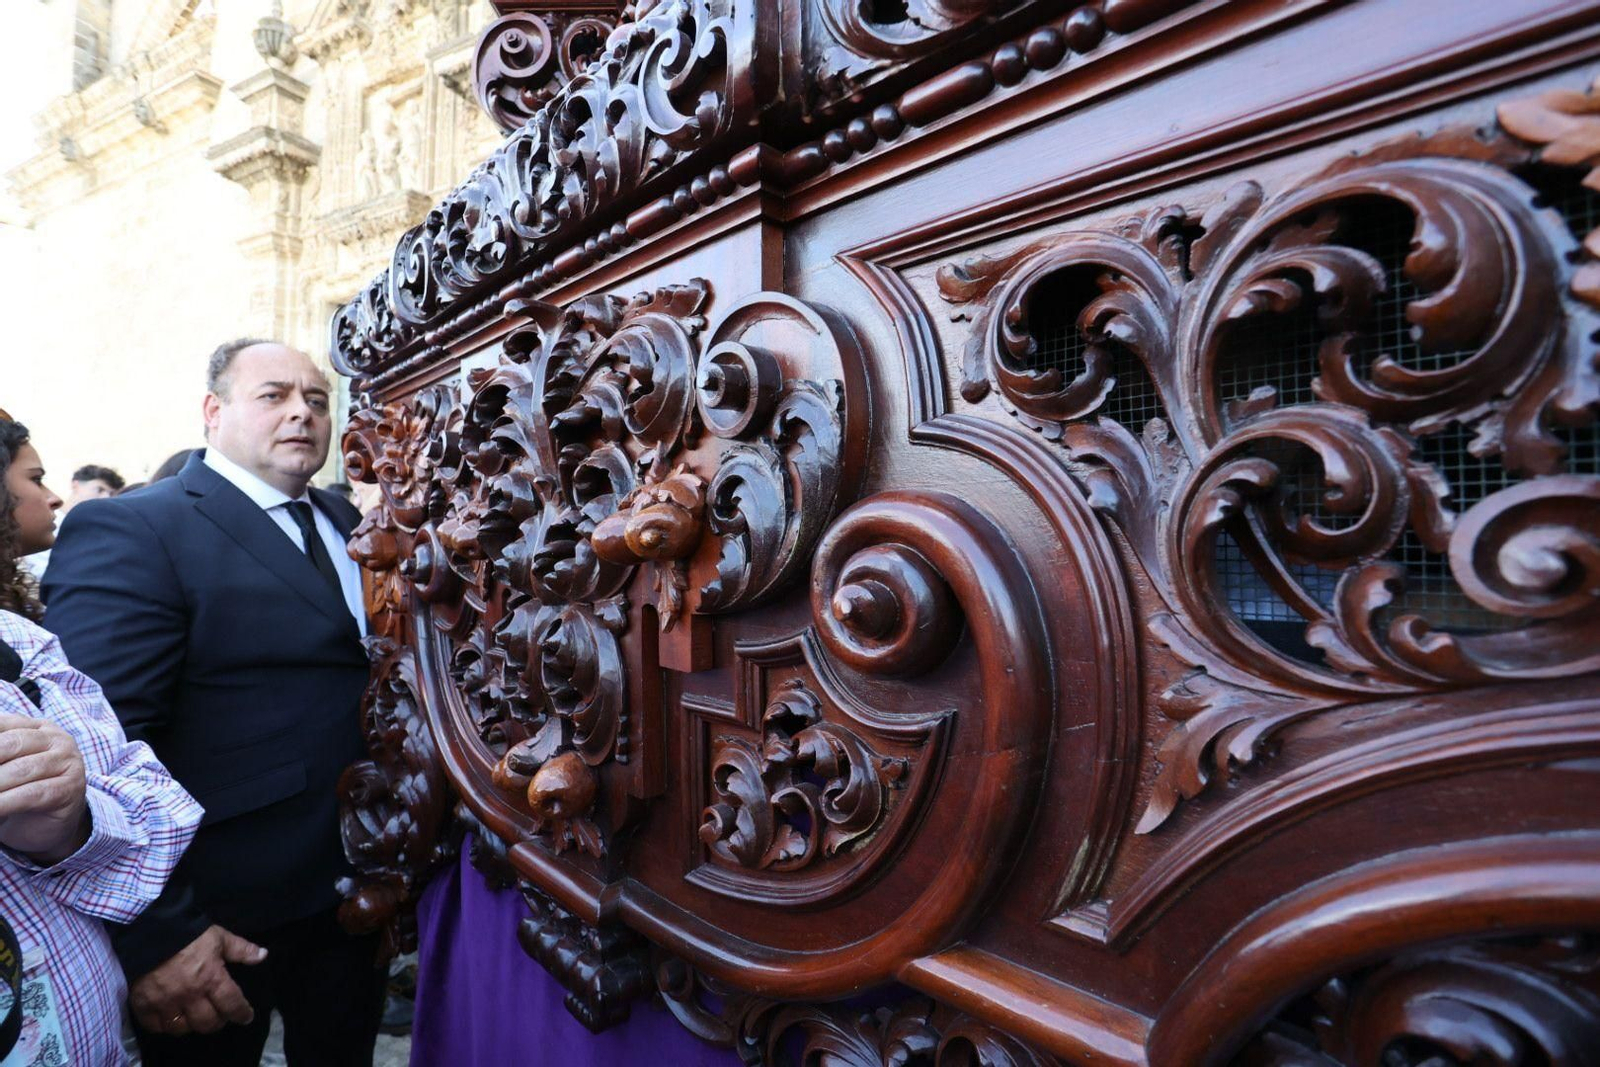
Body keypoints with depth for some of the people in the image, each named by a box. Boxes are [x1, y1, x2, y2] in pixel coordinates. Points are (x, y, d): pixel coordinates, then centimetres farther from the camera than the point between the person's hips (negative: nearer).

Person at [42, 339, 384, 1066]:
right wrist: (156, 934, -20)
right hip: (220, 917, -6)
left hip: (358, 892, 6)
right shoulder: (128, 531, -13)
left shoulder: (348, 526, 7)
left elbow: (382, 675, 8)